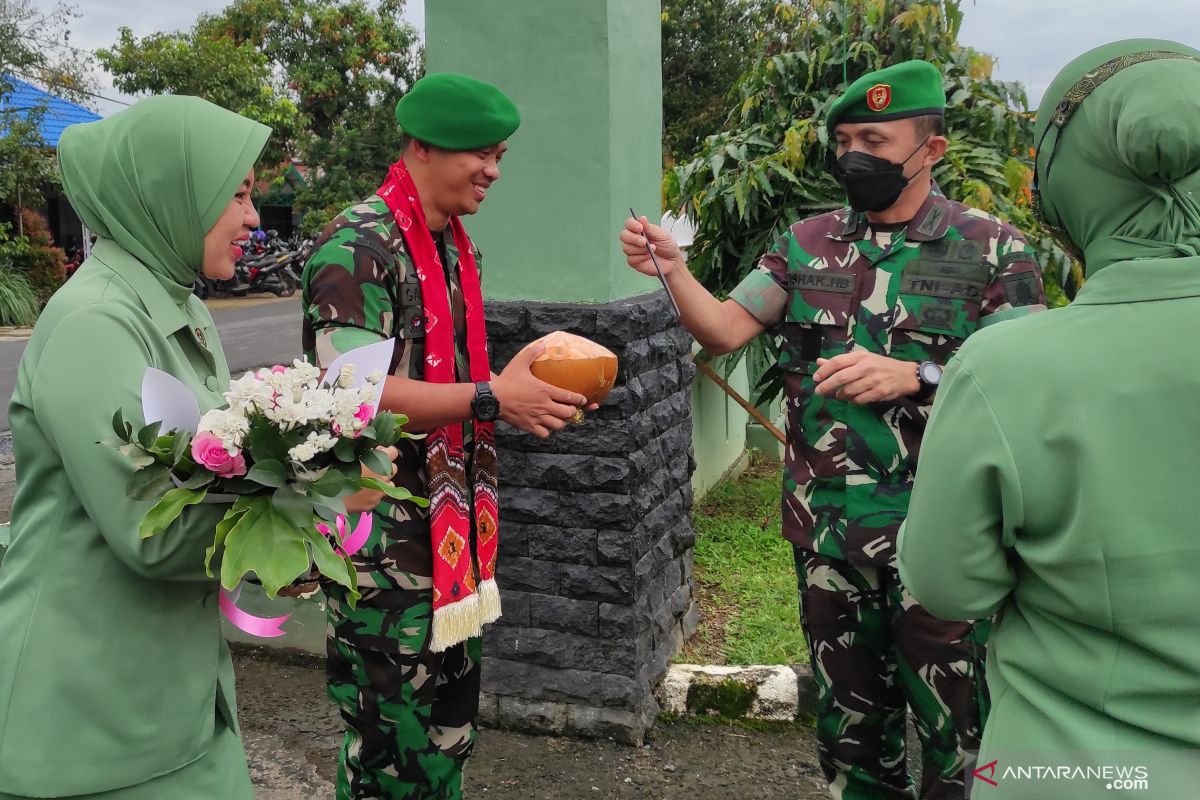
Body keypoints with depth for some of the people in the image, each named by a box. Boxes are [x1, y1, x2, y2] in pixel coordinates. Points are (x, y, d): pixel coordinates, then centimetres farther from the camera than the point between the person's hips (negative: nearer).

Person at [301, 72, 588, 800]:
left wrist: (530, 386, 1)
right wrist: (493, 399, -25)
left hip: (455, 525, 9)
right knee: (391, 738, 4)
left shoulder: (457, 247, 12)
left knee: (451, 724, 19)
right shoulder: (357, 247, -16)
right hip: (382, 530, -8)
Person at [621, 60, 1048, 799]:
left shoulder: (991, 250, -6)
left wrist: (912, 376, -23)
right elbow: (726, 330, 0)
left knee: (953, 723, 9)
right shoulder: (806, 244, 5)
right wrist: (674, 269, -17)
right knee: (848, 712, 19)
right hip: (824, 523, 4)